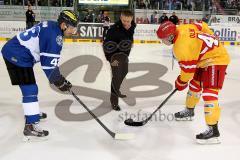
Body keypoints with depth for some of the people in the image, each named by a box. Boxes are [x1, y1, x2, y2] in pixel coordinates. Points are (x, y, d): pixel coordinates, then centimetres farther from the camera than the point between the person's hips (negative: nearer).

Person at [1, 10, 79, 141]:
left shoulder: (51, 26, 9)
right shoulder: (55, 36, -21)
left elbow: (48, 58, 17)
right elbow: (49, 63, -22)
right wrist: (59, 82, -12)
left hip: (13, 51, 11)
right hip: (17, 56, -11)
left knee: (30, 88, 24)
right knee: (30, 90, -9)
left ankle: (32, 113, 43)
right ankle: (30, 126, -7)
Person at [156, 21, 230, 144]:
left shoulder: (181, 47, -29)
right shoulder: (182, 28, -4)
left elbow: (188, 69, -20)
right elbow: (203, 26, 10)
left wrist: (181, 83, -2)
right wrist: (212, 39, 23)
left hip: (216, 60, -11)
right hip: (206, 59, 11)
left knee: (209, 93, -18)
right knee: (194, 85, 20)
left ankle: (213, 130, -18)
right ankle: (189, 111, 40)